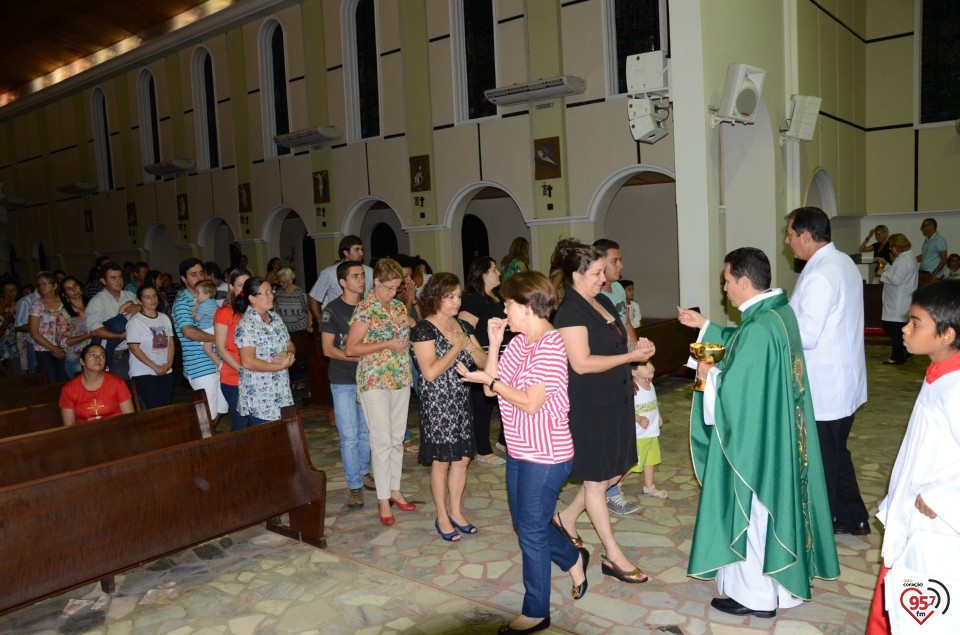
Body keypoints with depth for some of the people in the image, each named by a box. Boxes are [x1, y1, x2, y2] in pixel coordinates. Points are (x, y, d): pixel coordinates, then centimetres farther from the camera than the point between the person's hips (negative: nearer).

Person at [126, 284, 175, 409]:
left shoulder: (164, 318, 10)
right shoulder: (135, 321, -6)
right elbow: (134, 348, -10)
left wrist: (169, 364, -5)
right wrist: (155, 367, -13)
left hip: (166, 372, 5)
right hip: (144, 373, -5)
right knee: (155, 410, -12)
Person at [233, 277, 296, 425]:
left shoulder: (275, 318, 10)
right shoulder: (246, 325, -14)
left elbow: (290, 346, 16)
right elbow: (248, 362, -21)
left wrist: (289, 355, -8)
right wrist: (282, 366, -14)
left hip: (281, 394, 7)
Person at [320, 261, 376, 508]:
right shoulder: (332, 310, -7)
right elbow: (328, 348, -9)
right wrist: (360, 357, -18)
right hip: (343, 381, -4)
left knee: (366, 432, 11)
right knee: (349, 436, -3)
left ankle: (363, 473, 30)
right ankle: (355, 486, 7)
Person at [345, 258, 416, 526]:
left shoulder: (398, 306, 8)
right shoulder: (365, 308, -10)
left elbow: (412, 327, 20)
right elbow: (351, 348, -12)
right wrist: (387, 344, -17)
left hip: (401, 379, 6)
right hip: (375, 381, -6)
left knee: (397, 438, 13)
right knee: (382, 440, -4)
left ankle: (394, 489, 25)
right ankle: (383, 499, 6)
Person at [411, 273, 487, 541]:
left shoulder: (463, 326, 7)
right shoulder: (423, 329, -12)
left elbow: (483, 363, 5)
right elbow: (430, 372, -20)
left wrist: (469, 344, -14)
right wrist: (457, 346, -17)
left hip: (461, 401, 6)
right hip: (437, 403, -6)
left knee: (462, 457, 11)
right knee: (441, 460, 5)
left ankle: (456, 511, 28)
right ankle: (442, 517, 21)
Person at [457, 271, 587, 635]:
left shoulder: (550, 346, -20)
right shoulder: (518, 342, 6)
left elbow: (531, 403, -24)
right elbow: (492, 387, 4)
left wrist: (489, 379, -18)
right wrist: (494, 344, -3)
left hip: (545, 455, -9)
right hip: (519, 451, 9)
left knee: (531, 531, 4)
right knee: (526, 523, 21)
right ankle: (574, 559, 46)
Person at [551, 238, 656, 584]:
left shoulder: (603, 301, 10)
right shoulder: (571, 312, -18)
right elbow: (581, 363, -24)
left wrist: (637, 346, 1)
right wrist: (630, 356, -20)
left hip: (614, 400, 9)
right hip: (589, 406, -9)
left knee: (614, 472, 16)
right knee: (596, 478, 5)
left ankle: (567, 517, 36)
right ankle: (613, 556, 17)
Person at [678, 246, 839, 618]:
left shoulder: (758, 329, -28)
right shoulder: (780, 312, 2)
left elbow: (732, 390, -26)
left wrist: (709, 374, -7)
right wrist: (704, 325, 19)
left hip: (755, 438, -10)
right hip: (778, 432, 10)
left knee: (751, 512, 6)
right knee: (773, 502, 22)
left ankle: (755, 595, 22)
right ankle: (776, 581, 39)